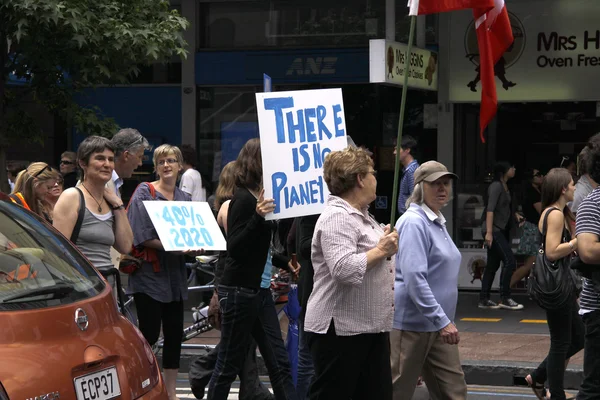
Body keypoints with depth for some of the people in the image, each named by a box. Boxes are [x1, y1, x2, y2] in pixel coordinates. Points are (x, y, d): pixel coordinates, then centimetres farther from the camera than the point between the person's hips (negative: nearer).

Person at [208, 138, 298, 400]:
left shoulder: (260, 197, 10)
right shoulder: (243, 199, -15)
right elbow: (234, 248, -23)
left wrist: (287, 264, 32)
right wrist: (258, 217, -34)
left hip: (261, 290, 9)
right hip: (239, 290, -9)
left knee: (279, 363, 7)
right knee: (229, 365, 0)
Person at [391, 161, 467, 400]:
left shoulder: (438, 222, 14)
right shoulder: (414, 223, -15)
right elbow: (414, 278, -24)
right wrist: (442, 321, -26)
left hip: (437, 324, 9)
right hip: (412, 322, -9)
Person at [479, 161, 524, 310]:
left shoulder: (505, 187, 16)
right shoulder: (496, 186, -12)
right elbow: (490, 209, -19)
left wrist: (515, 215, 11)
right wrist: (489, 232, -25)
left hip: (501, 230, 9)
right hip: (493, 230, -9)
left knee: (493, 264, 9)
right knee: (509, 260, -13)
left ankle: (484, 299, 11)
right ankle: (505, 299, -10)